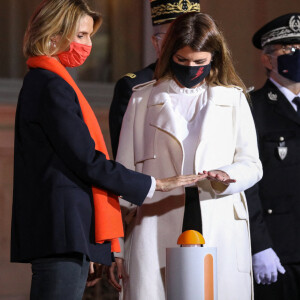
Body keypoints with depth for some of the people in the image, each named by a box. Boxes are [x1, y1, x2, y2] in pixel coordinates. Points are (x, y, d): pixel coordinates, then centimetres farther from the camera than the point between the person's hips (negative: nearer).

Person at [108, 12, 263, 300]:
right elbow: (124, 173, 13)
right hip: (156, 231, 0)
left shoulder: (233, 99, 16)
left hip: (219, 234, 1)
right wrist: (115, 246, 7)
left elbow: (252, 165, 11)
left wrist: (227, 176, -14)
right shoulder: (143, 100, 15)